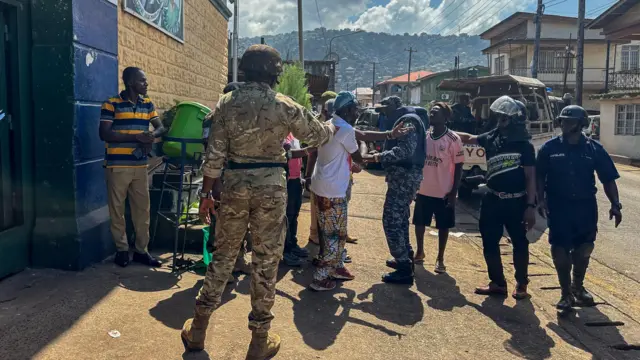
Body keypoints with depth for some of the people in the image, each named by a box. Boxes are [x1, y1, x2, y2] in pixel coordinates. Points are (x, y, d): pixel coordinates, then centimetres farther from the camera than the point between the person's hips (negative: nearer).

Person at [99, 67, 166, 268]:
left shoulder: (148, 104, 10)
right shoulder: (111, 105, -6)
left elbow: (161, 127, 12)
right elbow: (104, 134, -13)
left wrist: (152, 136, -12)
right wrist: (136, 137, -20)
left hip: (140, 165, 5)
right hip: (117, 165, -4)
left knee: (142, 209, 7)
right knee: (117, 209, 5)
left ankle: (141, 250, 17)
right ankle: (122, 249, 18)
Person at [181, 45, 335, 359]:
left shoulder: (226, 103, 0)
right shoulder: (285, 106, -5)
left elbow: (214, 154, -2)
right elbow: (317, 135, 9)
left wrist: (207, 192, 6)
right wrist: (334, 128, 31)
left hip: (234, 184, 3)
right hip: (271, 185, -2)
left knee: (223, 255, 15)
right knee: (266, 262, 7)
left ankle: (198, 330, 25)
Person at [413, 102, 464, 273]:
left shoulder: (453, 139, -11)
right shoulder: (424, 136, 3)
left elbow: (458, 167, -9)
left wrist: (453, 193, -11)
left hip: (444, 192, -4)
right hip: (423, 190, 4)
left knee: (443, 226, 9)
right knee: (419, 222, 14)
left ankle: (440, 259, 23)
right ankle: (420, 252, 35)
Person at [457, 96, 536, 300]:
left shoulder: (524, 145, -10)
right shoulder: (491, 138, 2)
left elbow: (530, 178, -10)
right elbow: (469, 138, 19)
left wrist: (530, 206, -14)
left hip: (516, 202, -4)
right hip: (493, 200, 5)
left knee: (520, 243, 6)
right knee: (490, 243, 7)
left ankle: (521, 284, 23)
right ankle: (497, 283, 19)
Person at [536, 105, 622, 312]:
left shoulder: (594, 149, 0)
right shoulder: (550, 148, -2)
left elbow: (608, 179, 2)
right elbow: (539, 177, -1)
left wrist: (615, 204, -6)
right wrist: (541, 200, -11)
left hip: (586, 206, 2)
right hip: (558, 206, -2)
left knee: (583, 249, 13)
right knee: (560, 250, 0)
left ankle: (578, 287, 35)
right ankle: (566, 293, 13)